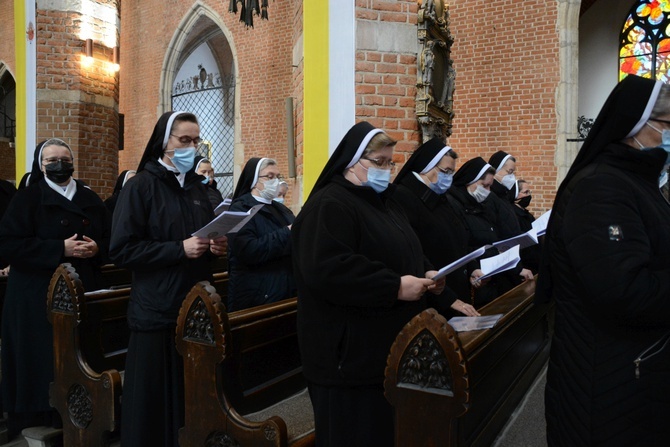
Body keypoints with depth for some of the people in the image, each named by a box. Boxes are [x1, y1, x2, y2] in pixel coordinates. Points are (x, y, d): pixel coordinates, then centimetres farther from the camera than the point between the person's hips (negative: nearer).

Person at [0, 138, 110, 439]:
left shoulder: (91, 200, 11)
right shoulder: (27, 198, -1)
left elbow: (110, 240, 13)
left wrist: (96, 249, -10)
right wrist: (60, 249, -18)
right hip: (38, 297, -3)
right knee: (42, 364, 0)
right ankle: (37, 424, 17)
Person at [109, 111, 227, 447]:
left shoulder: (197, 186, 13)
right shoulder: (140, 186, -6)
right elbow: (122, 250, -13)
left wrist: (216, 247, -2)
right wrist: (179, 249, -20)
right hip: (157, 311, -5)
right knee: (155, 397, 4)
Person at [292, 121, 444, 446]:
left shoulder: (383, 204, 15)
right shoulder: (329, 206, -16)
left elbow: (403, 257, 25)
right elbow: (325, 271, -30)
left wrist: (425, 274, 3)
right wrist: (395, 287, -27)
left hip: (390, 347, 10)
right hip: (351, 354, -9)